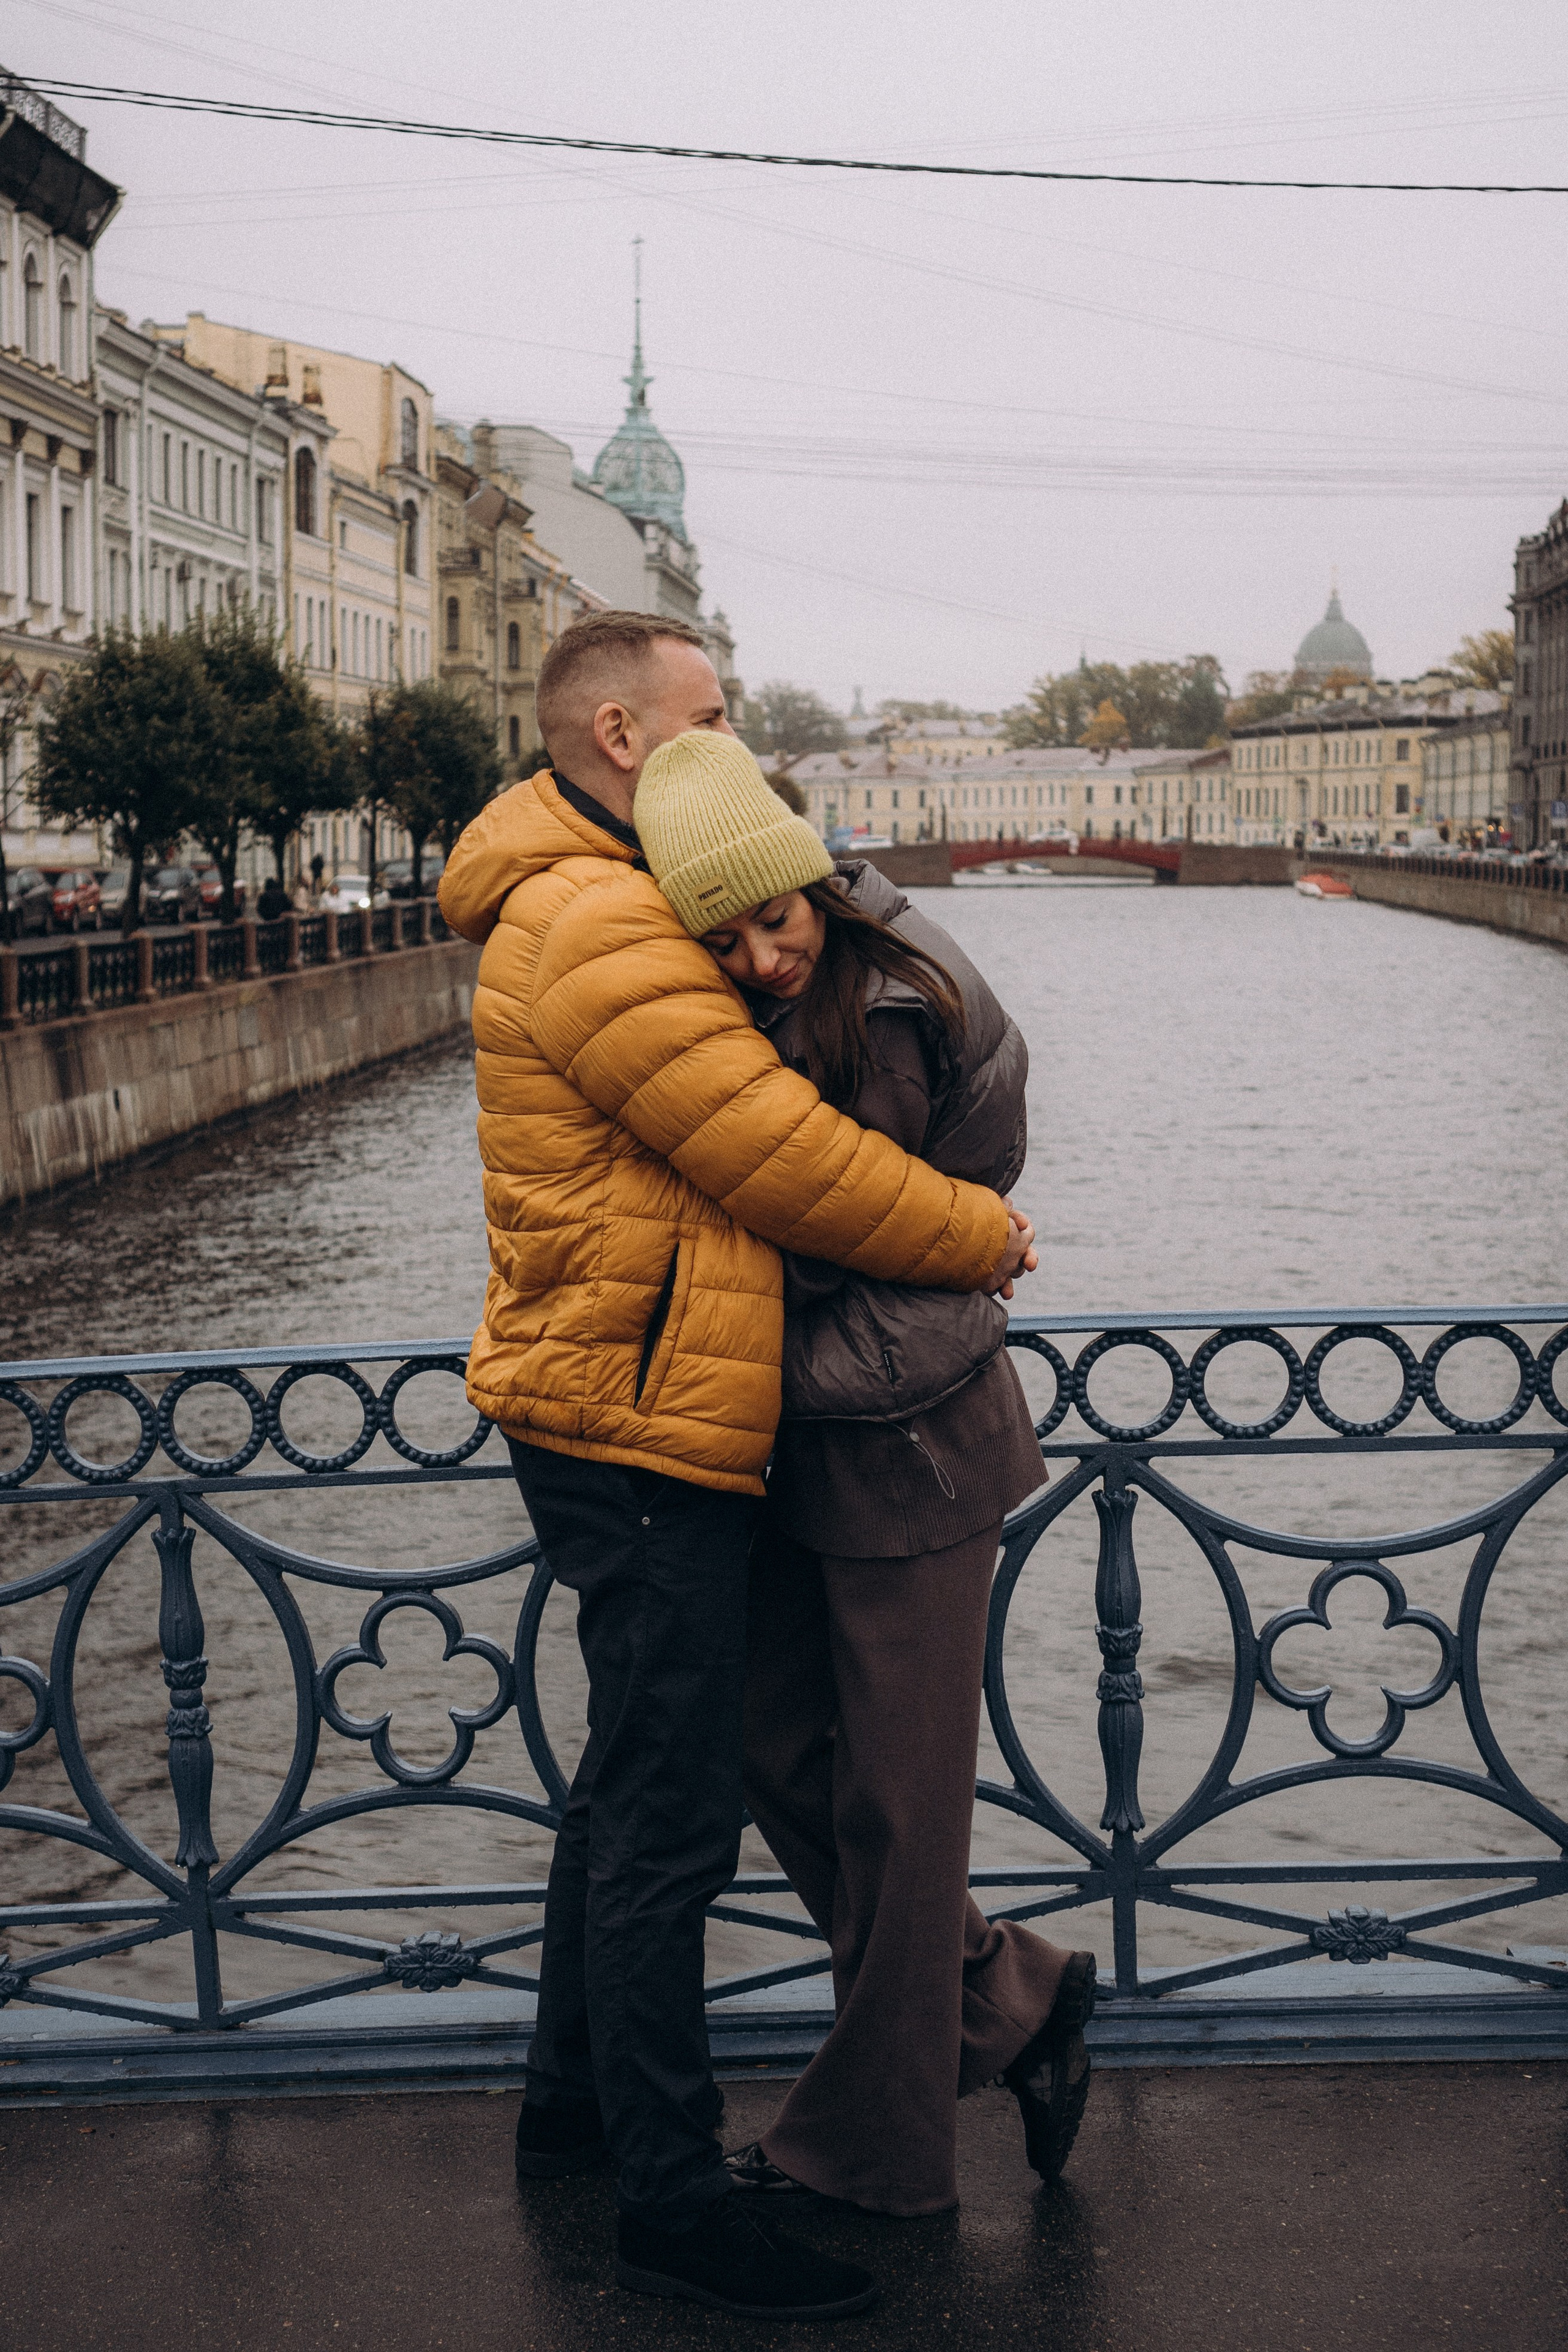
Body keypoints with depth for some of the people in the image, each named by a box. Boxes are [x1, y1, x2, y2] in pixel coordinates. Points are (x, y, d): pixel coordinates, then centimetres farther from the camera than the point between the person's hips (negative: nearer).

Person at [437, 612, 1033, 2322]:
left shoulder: (607, 911, 17)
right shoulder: (599, 931, -19)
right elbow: (789, 1162, -20)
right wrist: (983, 1235, -7)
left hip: (623, 1421, 11)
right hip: (644, 1427, -11)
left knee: (633, 1781, 21)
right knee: (672, 1819, -3)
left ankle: (573, 2105, 35)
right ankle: (669, 2198, 7)